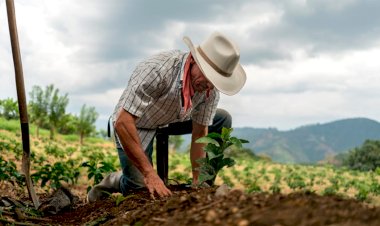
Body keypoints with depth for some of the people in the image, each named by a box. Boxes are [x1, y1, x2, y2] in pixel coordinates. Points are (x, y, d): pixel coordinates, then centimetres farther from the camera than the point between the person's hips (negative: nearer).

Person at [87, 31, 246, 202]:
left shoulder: (211, 89, -19)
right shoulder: (157, 70, -38)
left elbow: (200, 134, -9)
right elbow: (122, 123, -39)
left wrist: (198, 181, -13)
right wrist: (149, 174, -41)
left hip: (171, 120, 6)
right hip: (134, 124, -5)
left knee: (222, 120, -6)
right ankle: (115, 181, 16)